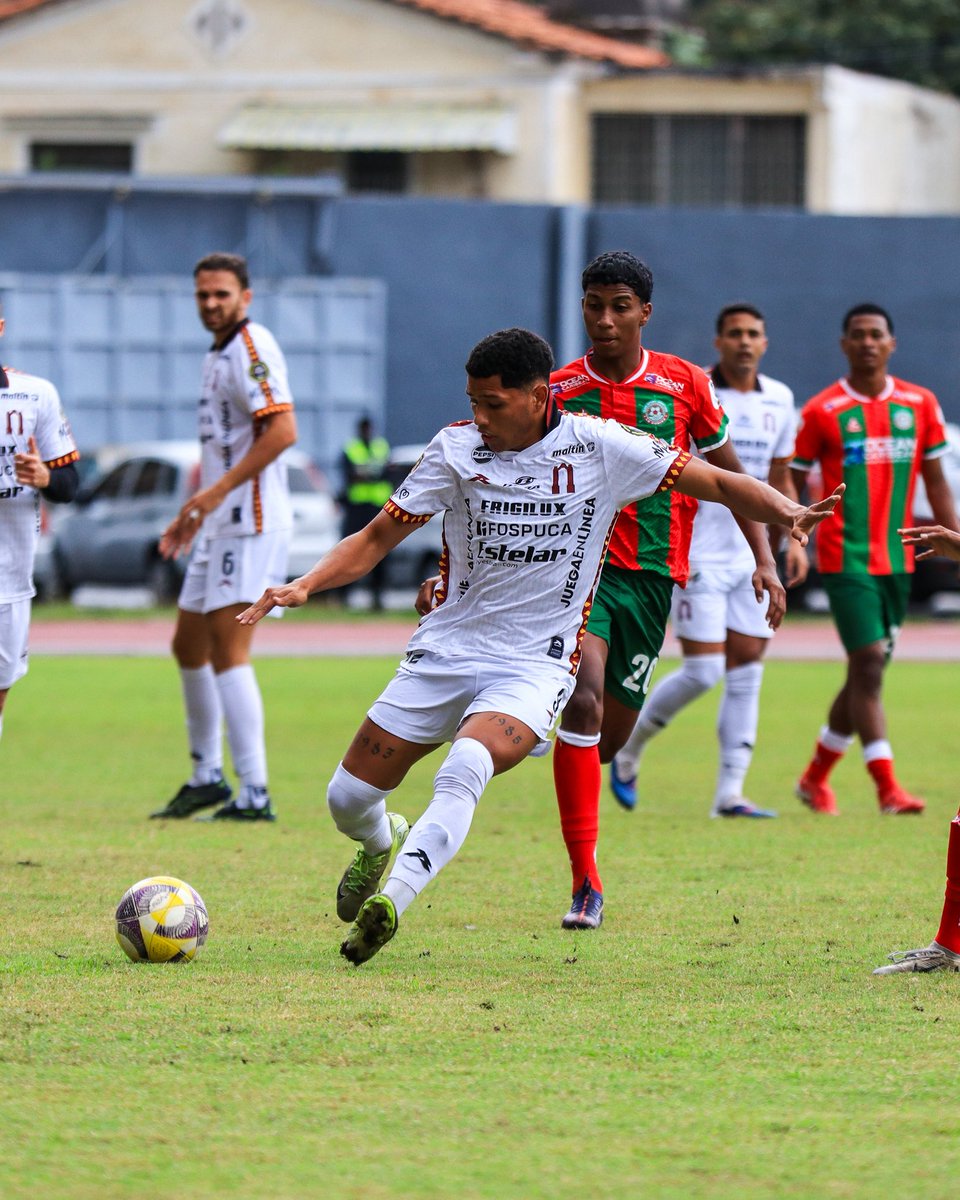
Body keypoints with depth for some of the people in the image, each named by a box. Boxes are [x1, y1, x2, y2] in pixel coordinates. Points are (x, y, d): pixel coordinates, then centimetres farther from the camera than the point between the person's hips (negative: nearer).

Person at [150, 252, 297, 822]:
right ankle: (207, 776, 27)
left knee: (227, 652, -14)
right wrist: (193, 514, 23)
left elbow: (282, 431, -23)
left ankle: (254, 794, -15)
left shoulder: (252, 348, -12)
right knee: (189, 645, 16)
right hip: (221, 525, 10)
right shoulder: (219, 354, 18)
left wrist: (219, 491, -24)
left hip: (253, 524, -10)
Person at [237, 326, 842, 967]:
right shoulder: (457, 448, -3)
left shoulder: (600, 446, -8)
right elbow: (376, 539, 2)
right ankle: (383, 844, 39)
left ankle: (391, 902, -37)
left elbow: (719, 483, -2)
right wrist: (305, 585, -14)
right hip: (446, 650, 3)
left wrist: (789, 512, -21)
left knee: (463, 772, -33)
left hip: (535, 666, -3)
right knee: (349, 799, 3)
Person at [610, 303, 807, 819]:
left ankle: (729, 792, 5)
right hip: (699, 556, -6)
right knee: (703, 670, -10)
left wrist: (794, 539, 10)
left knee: (746, 670, 2)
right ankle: (628, 749, 13)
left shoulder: (778, 399, 9)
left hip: (752, 557, 6)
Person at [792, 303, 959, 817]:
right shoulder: (822, 412, -4)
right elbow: (792, 486, 1)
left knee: (867, 673, 11)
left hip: (897, 558, 5)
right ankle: (887, 787, -16)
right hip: (845, 558, -5)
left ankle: (815, 775, 27)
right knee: (868, 665, -14)